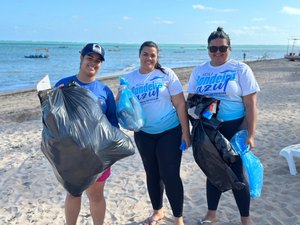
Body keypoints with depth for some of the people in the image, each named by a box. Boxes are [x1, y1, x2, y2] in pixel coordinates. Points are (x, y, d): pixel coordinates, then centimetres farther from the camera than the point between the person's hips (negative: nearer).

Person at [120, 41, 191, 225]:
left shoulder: (166, 74, -5)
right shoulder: (129, 78, 2)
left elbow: (180, 104, -6)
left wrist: (185, 132, -10)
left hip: (170, 132, -3)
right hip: (144, 134, 3)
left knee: (170, 176, -4)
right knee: (152, 174, 15)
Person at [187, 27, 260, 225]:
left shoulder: (240, 69, -5)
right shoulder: (199, 71, 6)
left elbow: (250, 105, -8)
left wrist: (251, 134, -14)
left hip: (233, 128, -3)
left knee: (236, 173, 4)